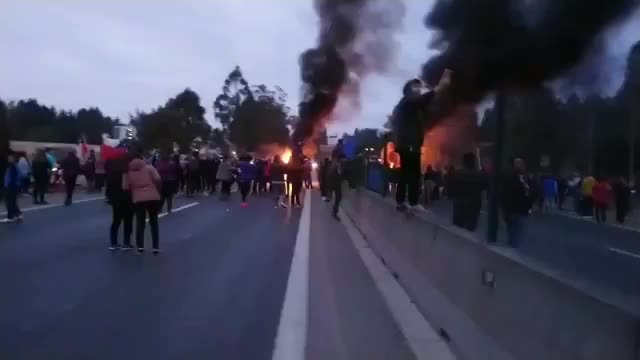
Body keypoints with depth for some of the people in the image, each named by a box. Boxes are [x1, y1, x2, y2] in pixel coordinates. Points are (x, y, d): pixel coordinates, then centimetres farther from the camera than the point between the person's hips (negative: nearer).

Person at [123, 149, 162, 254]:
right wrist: (158, 190, 5)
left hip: (138, 199, 1)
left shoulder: (128, 171, 9)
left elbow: (125, 187, 2)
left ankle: (140, 246, 9)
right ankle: (156, 247, 7)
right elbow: (157, 179, -9)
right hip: (153, 197, -1)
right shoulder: (149, 167, 4)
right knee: (154, 222, 9)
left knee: (140, 223, 13)